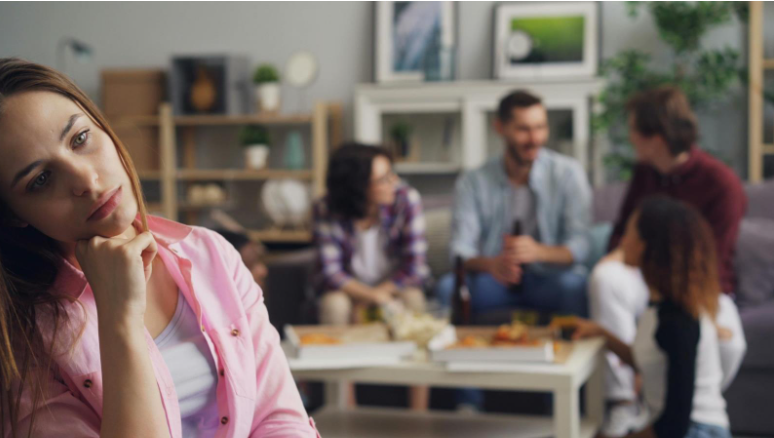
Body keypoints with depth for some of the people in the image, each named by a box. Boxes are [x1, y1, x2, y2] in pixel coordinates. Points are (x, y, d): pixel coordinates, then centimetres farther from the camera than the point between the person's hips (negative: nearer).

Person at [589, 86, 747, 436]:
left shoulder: (722, 184, -13)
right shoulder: (645, 171, 5)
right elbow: (624, 227, 17)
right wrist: (619, 254, -7)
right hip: (650, 279, 4)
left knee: (727, 344, -37)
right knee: (605, 277, -31)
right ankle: (623, 405, -29)